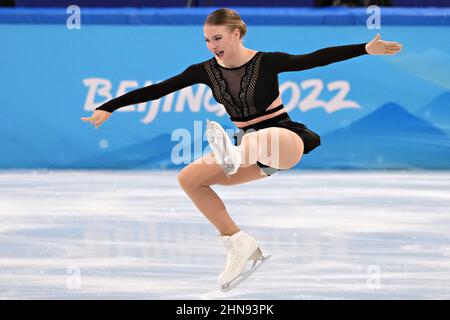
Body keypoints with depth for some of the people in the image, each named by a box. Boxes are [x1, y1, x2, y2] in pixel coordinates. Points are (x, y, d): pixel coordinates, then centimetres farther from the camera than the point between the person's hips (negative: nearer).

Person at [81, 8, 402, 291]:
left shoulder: (266, 62, -10)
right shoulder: (207, 70, 2)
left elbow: (314, 58, -17)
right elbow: (158, 89, 2)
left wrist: (365, 48, -28)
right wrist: (110, 107, 0)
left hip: (286, 139, -6)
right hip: (251, 149, 6)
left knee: (264, 138, -42)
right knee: (189, 178, -10)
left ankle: (234, 156, -79)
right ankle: (238, 244, -12)